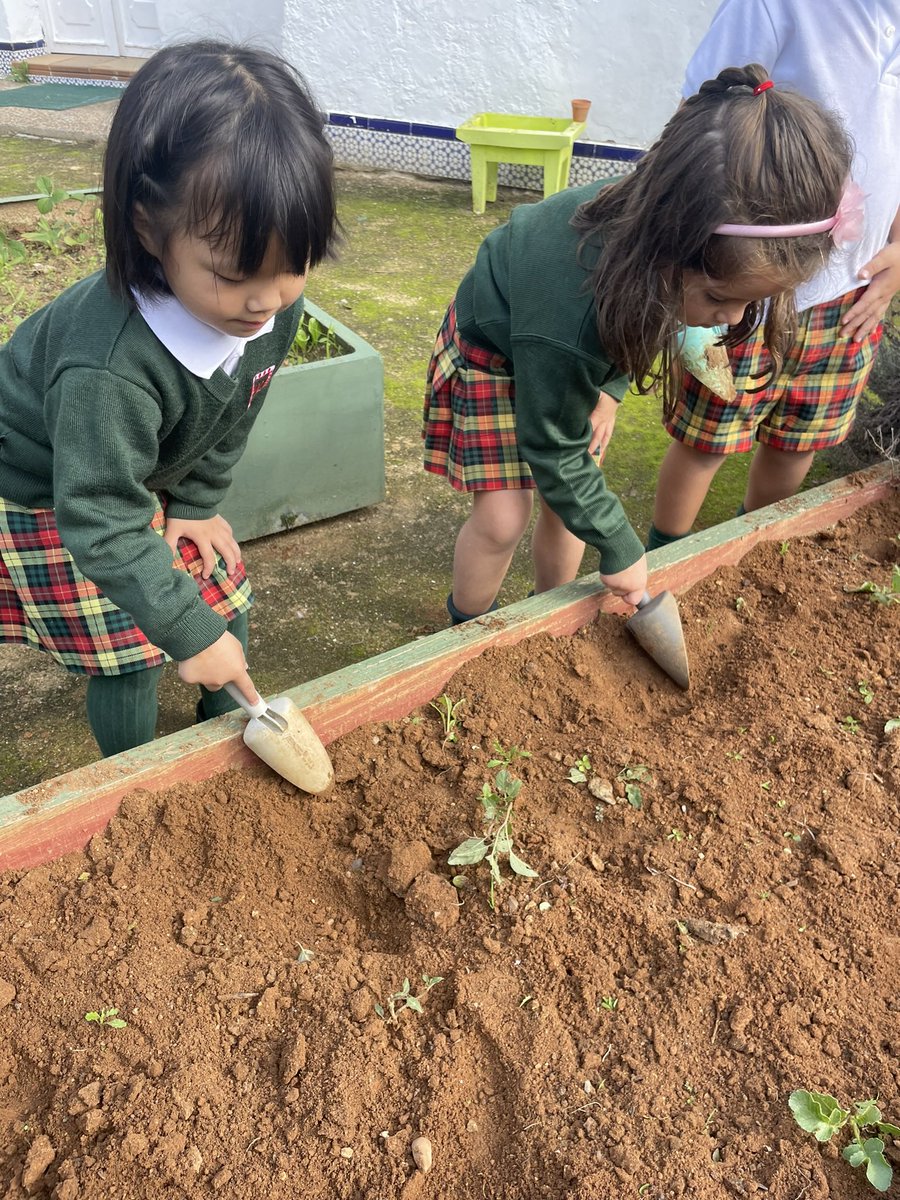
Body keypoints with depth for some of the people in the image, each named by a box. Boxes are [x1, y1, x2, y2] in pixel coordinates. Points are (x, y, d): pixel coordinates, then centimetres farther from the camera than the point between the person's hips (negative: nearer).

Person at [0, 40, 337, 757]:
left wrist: (196, 503, 0)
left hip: (154, 472, 6)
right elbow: (103, 523, -34)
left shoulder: (275, 302, -23)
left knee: (225, 594, 11)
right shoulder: (110, 368, -43)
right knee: (131, 654, 0)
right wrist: (191, 632, -29)